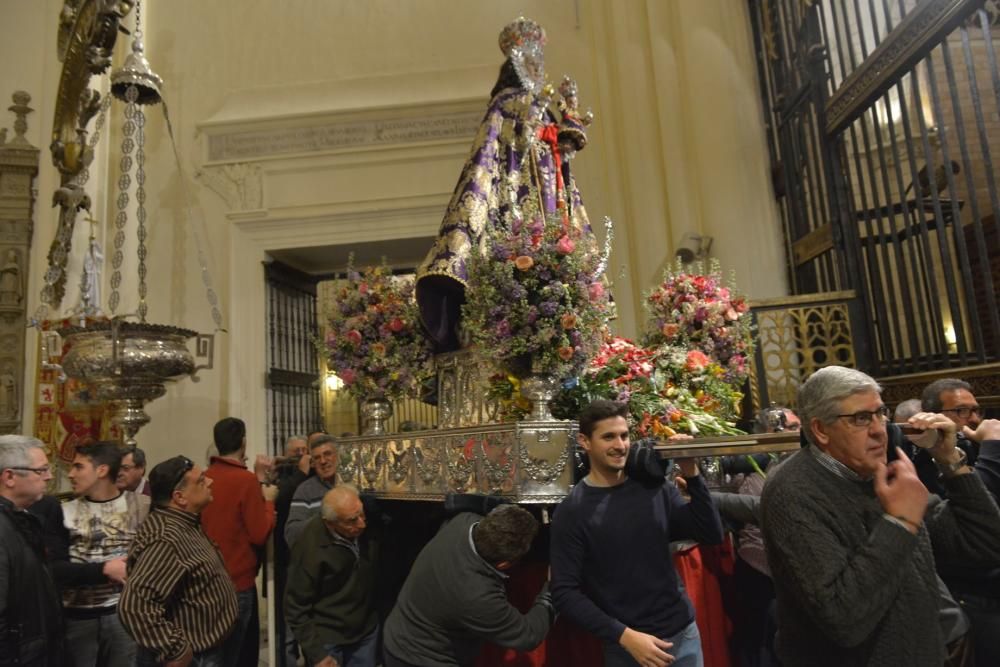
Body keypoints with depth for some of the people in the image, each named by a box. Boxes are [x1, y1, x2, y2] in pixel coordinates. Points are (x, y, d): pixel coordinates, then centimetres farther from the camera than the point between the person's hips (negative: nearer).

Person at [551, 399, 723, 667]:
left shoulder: (654, 487, -2)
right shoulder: (572, 511, -13)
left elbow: (712, 535, -3)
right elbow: (565, 592, -13)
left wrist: (691, 474, -13)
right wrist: (623, 636, -18)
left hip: (684, 634, 4)